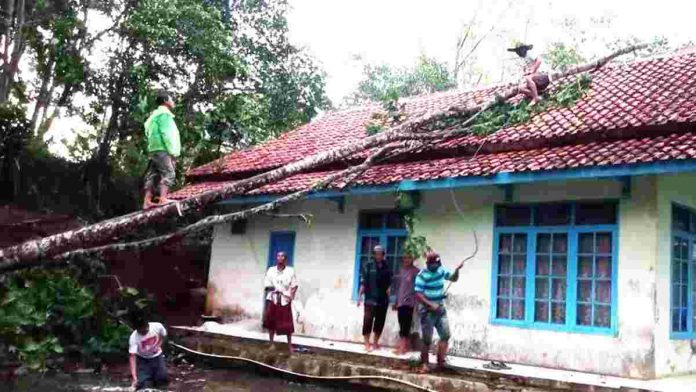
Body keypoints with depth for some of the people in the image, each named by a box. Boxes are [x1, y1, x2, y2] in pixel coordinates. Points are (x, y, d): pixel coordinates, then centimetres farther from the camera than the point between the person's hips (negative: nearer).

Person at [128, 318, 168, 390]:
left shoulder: (157, 326, -26)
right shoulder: (134, 337, -30)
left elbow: (163, 336, 0)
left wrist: (158, 346, -17)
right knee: (144, 385, -13)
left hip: (157, 356, 1)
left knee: (162, 378, -13)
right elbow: (132, 357, -32)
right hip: (143, 359, -1)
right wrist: (134, 378, -40)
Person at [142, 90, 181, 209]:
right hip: (163, 149, -10)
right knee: (168, 173, -15)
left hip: (154, 150, 10)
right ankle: (163, 199, -25)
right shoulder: (164, 113, -3)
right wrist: (172, 151, -16)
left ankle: (147, 202, 1)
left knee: (152, 176, 4)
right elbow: (166, 134, -14)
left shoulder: (155, 115, 28)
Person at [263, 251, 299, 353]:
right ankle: (271, 344, 19)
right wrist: (272, 288, -15)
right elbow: (266, 285, 4)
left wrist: (291, 295, -14)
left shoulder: (290, 271, 1)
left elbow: (294, 285, 0)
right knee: (271, 322, 6)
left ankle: (289, 345, 12)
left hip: (285, 300, -1)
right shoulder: (270, 270, 5)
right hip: (272, 299, 2)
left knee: (287, 324, 1)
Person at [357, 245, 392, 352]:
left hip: (383, 300, 4)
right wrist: (359, 297, -7)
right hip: (370, 299, -4)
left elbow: (389, 282, 16)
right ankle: (367, 344, 1)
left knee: (380, 322, 8)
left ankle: (375, 343, 20)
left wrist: (389, 289, -4)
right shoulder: (368, 266, -2)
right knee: (368, 321, -7)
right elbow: (363, 283, -3)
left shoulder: (387, 267, 8)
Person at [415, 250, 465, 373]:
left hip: (440, 310, 6)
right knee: (427, 340, 1)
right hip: (428, 311, -6)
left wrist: (457, 269, -2)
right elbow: (418, 294, -19)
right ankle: (424, 364, 13)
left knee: (445, 335, 0)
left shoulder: (441, 270, 3)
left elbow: (453, 278, 18)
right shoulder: (422, 275, -15)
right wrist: (430, 304, -26)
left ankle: (440, 361, 10)